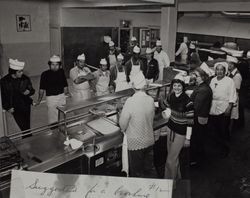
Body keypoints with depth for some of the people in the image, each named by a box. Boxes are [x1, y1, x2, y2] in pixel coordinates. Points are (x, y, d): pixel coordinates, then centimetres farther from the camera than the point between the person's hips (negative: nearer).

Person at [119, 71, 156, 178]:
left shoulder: (130, 102, -23)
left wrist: (124, 130, 8)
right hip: (149, 140, 5)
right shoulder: (151, 100, -7)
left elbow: (123, 123, -14)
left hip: (136, 142, -5)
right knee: (150, 169, 22)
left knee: (137, 172, 14)